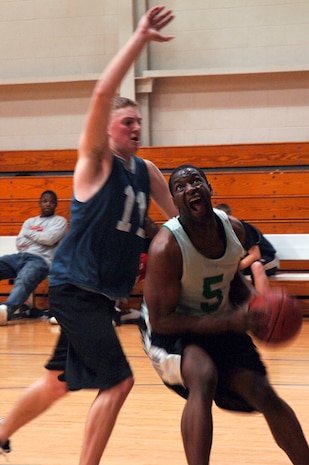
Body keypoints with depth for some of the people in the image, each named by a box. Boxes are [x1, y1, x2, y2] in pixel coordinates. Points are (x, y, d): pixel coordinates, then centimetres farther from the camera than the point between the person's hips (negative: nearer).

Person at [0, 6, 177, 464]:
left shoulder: (146, 171, 11)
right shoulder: (96, 161, -9)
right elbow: (102, 95, -24)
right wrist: (140, 39, -27)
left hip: (104, 293, 8)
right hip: (75, 287, -8)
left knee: (60, 380, 18)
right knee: (118, 380, -13)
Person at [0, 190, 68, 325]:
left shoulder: (60, 221, 17)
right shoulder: (29, 221, 30)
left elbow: (50, 239, -3)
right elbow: (19, 243, 15)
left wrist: (30, 234, 10)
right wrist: (40, 238, 1)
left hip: (40, 259, -6)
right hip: (20, 256, 6)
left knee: (23, 281, -40)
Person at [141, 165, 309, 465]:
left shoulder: (234, 229, -9)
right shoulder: (166, 246, -29)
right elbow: (160, 320, -26)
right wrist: (230, 321, -31)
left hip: (221, 324, 6)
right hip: (172, 328, -6)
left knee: (263, 394, 0)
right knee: (203, 378, -34)